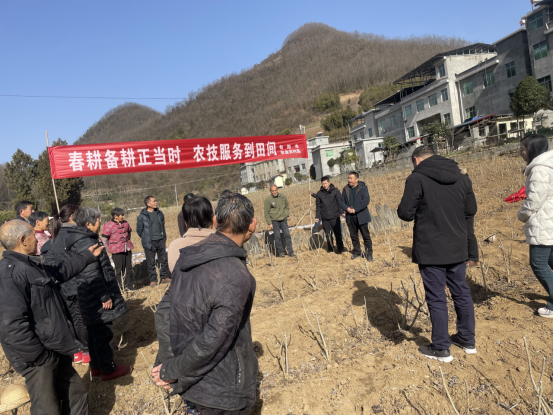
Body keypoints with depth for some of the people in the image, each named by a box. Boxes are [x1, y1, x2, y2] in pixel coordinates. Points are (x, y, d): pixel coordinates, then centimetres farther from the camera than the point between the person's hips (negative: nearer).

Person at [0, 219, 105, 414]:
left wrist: (87, 256, 29)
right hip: (39, 359, -9)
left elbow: (60, 271, 27)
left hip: (55, 350, 9)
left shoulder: (30, 265, 7)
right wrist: (41, 356, -22)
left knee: (76, 392, 22)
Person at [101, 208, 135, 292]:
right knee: (119, 270, 4)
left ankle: (129, 286, 20)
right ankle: (120, 287, 16)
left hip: (127, 250, 5)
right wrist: (110, 250, -6)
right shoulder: (108, 226, -10)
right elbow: (104, 239, -8)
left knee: (129, 268, 9)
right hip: (117, 252, -5)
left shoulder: (125, 223, 7)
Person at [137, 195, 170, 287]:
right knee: (151, 263, 3)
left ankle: (164, 277, 22)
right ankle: (153, 280, 13)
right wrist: (145, 238, 9)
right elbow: (139, 230, 2)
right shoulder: (142, 216, -8)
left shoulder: (159, 213, 7)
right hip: (150, 242, -4)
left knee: (163, 260, 10)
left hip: (161, 240, 4)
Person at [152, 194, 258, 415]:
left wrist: (170, 367, 5)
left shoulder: (187, 257, -6)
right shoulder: (236, 278, -30)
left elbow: (165, 309, 0)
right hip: (223, 390, -6)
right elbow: (211, 342, -26)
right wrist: (172, 372, -10)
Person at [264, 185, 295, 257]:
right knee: (277, 237, 2)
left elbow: (286, 206, 18)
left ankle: (290, 251, 9)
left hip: (283, 220, 3)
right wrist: (269, 223, -7)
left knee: (287, 235, 1)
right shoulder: (268, 200, -8)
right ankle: (280, 252, 16)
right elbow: (266, 213, -5)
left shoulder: (282, 197, 3)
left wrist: (286, 215, 7)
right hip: (274, 221, -3)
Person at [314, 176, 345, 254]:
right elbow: (318, 206, 10)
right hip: (325, 218, 2)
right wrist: (317, 217, 5)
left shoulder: (335, 191, 0)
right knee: (328, 234, 6)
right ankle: (330, 248, 20)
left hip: (335, 217, -2)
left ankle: (340, 249, 15)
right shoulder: (319, 193, 6)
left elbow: (340, 203, 1)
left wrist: (341, 212, -9)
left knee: (338, 233, 3)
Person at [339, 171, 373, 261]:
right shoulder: (346, 189, 9)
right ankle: (357, 252, 27)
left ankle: (369, 254, 10)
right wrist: (347, 208, -12)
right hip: (350, 217, 5)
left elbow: (366, 201, -16)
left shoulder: (363, 188, -6)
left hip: (361, 216, -5)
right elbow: (342, 201, 8)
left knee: (366, 236, 1)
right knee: (353, 236, 13)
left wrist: (355, 209, -18)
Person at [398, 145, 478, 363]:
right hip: (457, 247, 6)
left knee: (436, 298, 4)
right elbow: (471, 210, 11)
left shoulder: (416, 178, -12)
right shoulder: (461, 177, 6)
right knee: (462, 292, 19)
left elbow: (405, 213, -13)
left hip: (430, 250, -6)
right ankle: (468, 340, 34)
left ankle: (441, 349, 16)